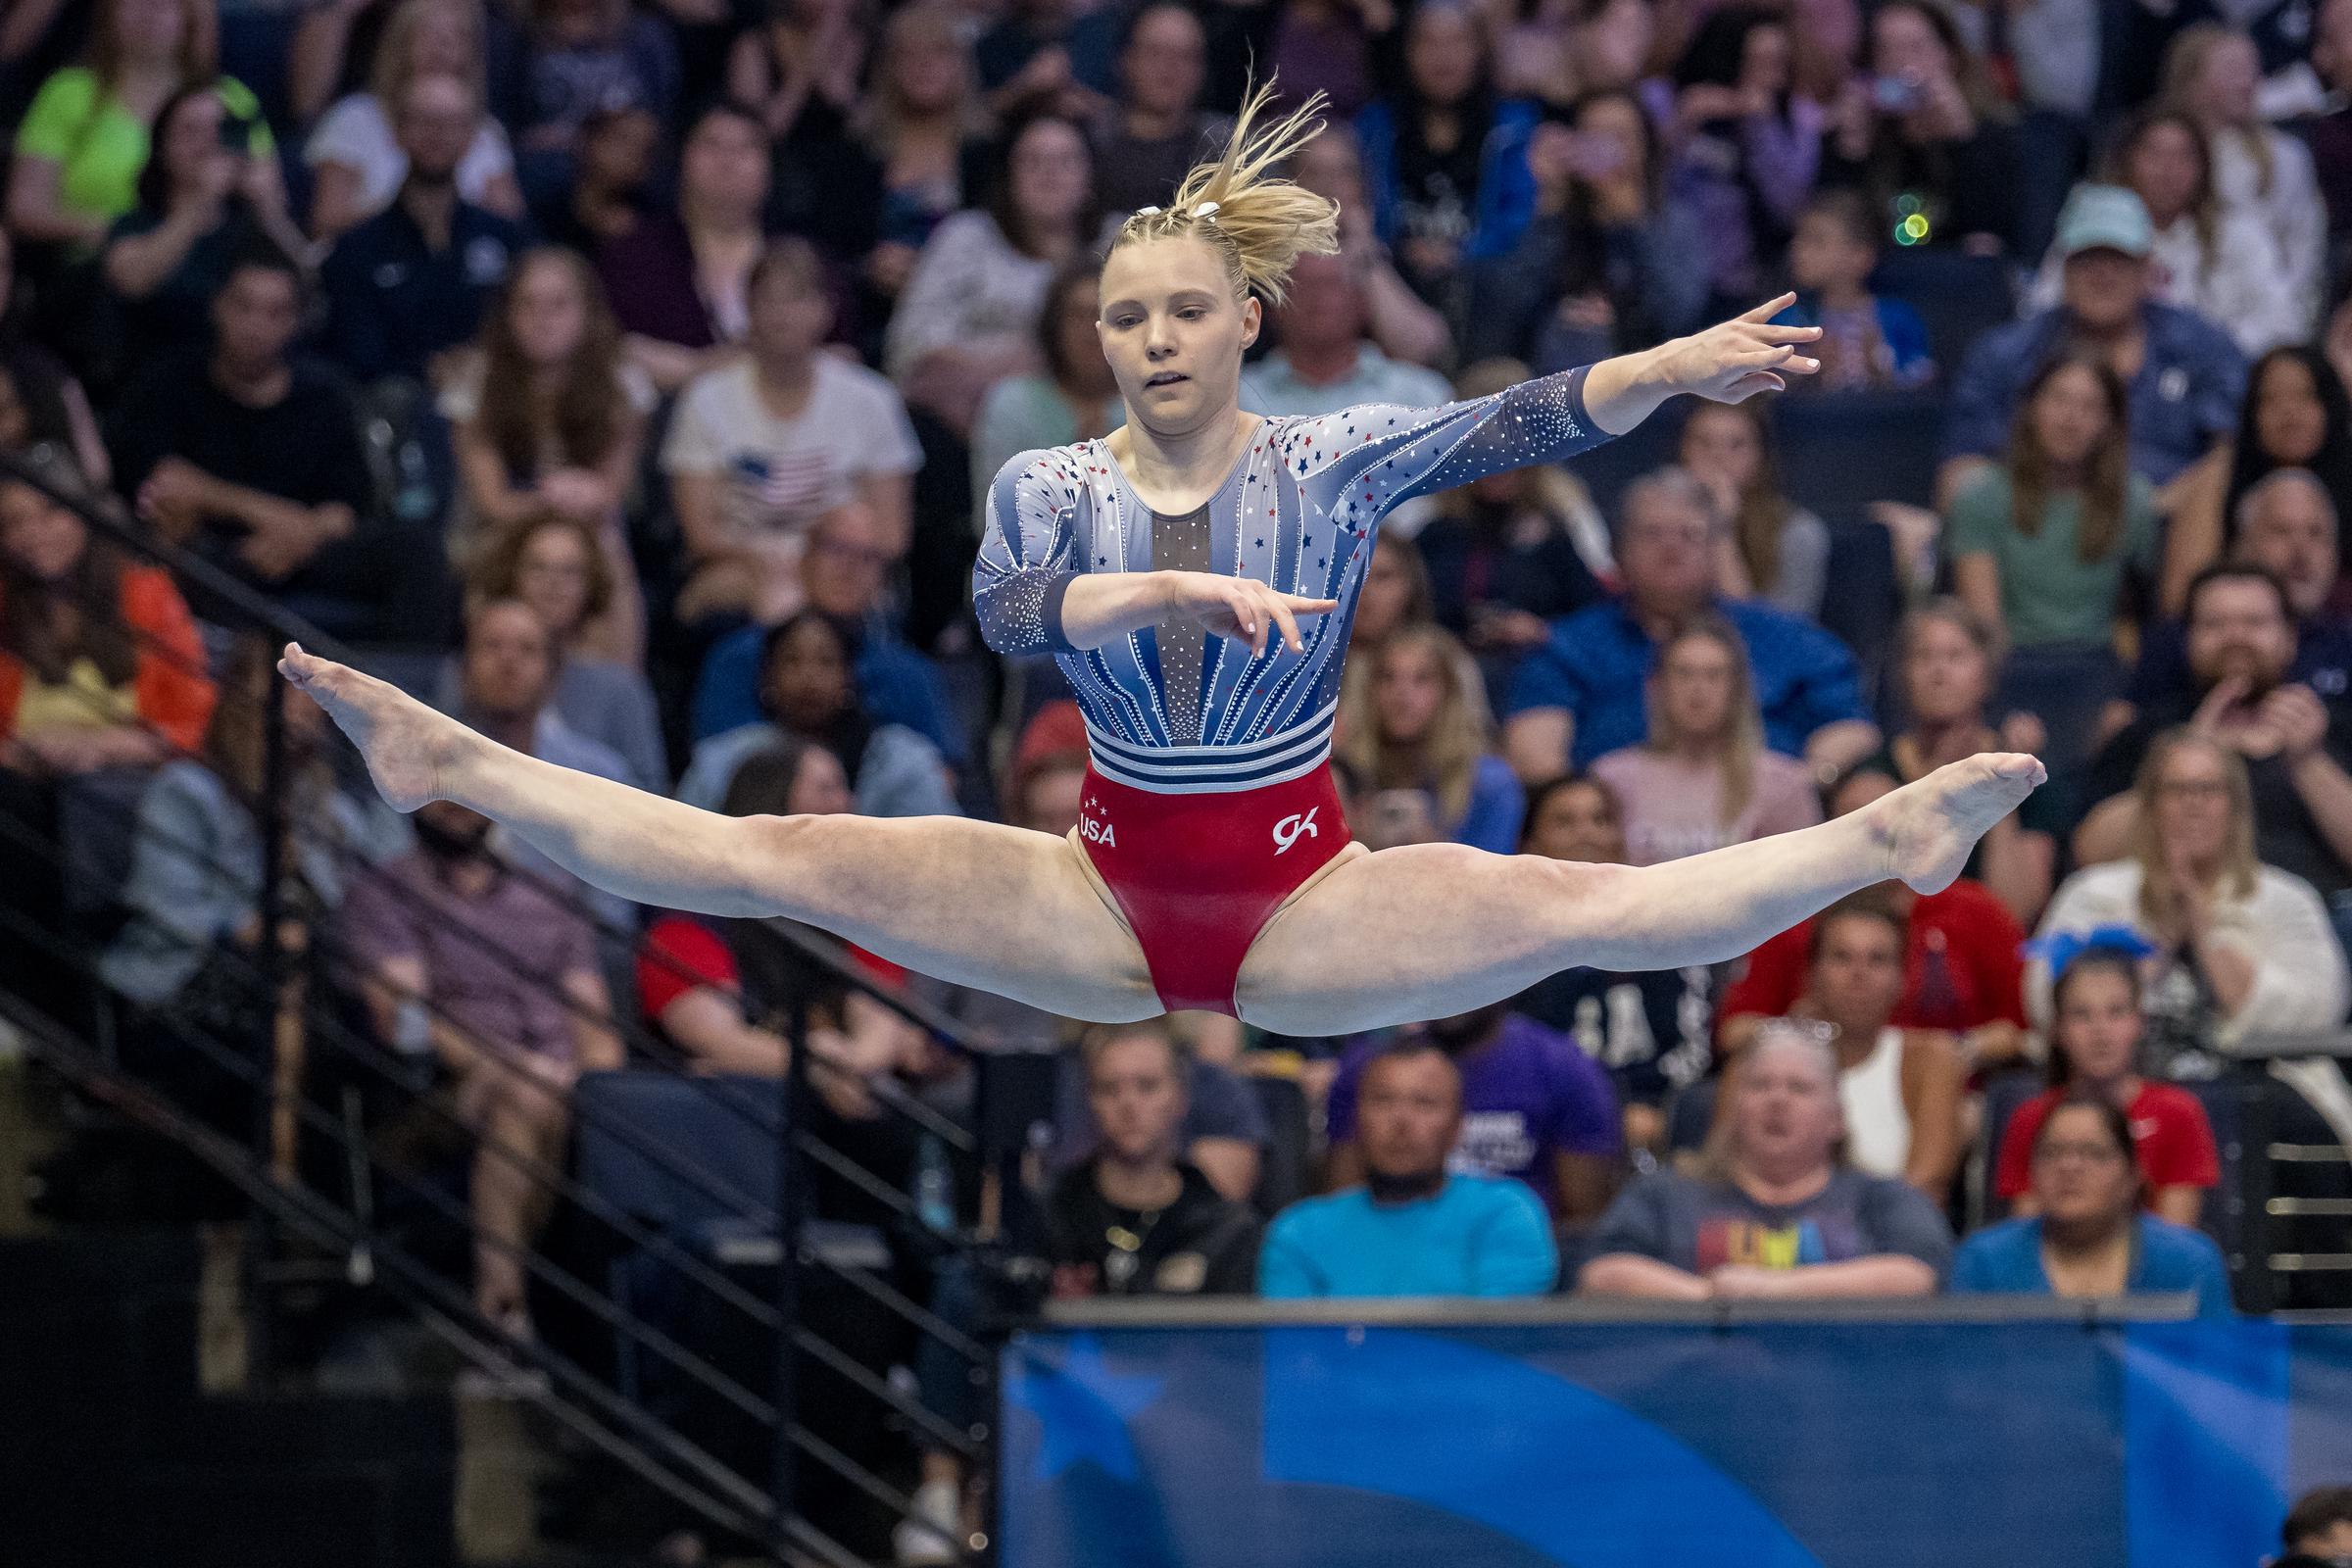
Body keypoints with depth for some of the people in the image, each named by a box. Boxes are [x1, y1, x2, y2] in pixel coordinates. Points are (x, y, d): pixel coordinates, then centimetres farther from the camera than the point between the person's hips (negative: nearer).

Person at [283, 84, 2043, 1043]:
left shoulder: (1330, 461, -3)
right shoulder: (1055, 486, -1)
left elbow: (1518, 425, -19)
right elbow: (1006, 607, -24)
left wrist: (1673, 367, -35)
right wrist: (1185, 587, -39)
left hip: (1305, 899, -1)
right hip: (1108, 893, 1)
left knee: (1581, 906, -26)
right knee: (789, 861, -10)